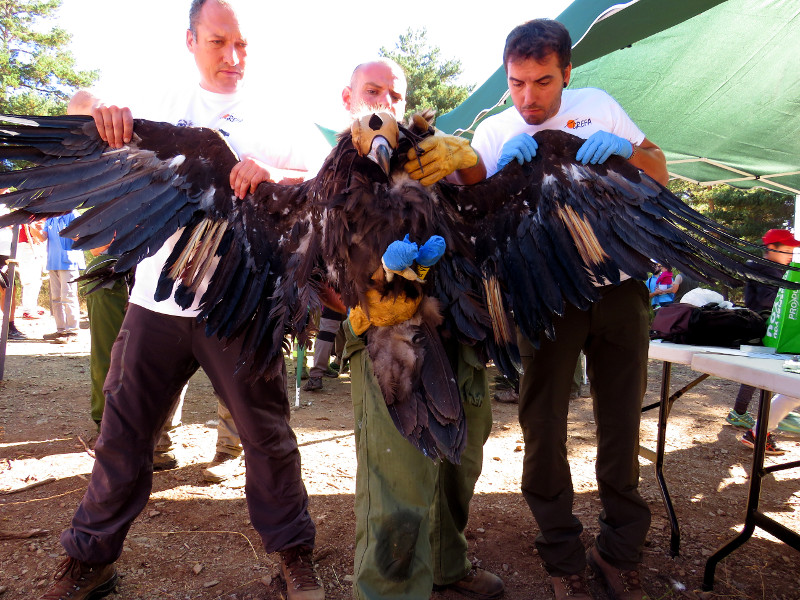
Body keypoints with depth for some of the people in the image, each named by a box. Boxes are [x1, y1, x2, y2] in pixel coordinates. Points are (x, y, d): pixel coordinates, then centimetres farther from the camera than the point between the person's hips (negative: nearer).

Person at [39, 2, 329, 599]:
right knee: (123, 433, 9)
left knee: (267, 431, 5)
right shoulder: (160, 106, 13)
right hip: (157, 298, 2)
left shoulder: (274, 123, 8)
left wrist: (272, 175, -25)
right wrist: (99, 106, -11)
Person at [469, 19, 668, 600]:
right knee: (544, 425, -1)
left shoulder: (599, 106, 7)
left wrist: (625, 149, -10)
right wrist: (505, 169, -20)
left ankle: (620, 551, 29)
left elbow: (660, 173, 11)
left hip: (618, 285, 2)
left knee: (622, 422, 8)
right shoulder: (493, 133, 4)